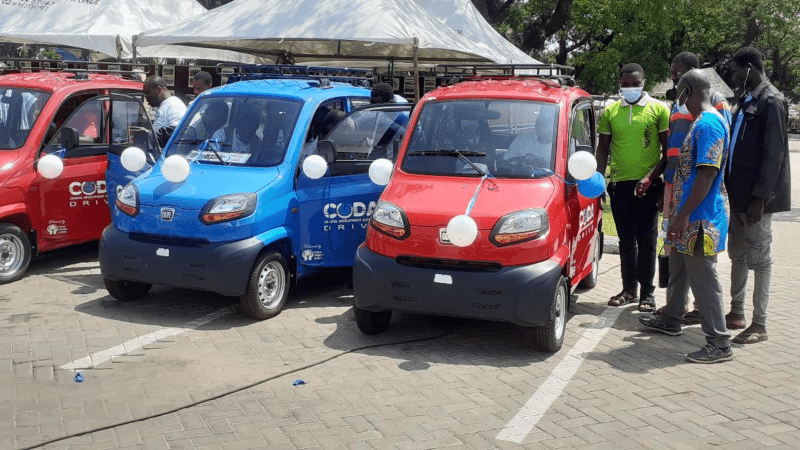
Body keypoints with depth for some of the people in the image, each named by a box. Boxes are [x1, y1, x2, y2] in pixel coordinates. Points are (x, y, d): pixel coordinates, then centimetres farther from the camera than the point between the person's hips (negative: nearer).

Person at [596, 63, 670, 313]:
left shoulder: (659, 109, 0)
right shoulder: (610, 112, 8)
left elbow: (668, 151, -1)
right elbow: (603, 149, 14)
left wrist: (650, 177, -13)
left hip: (648, 185, -3)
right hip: (620, 184, 3)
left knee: (647, 240, 0)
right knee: (626, 240, 10)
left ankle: (647, 292, 10)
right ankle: (629, 288, 21)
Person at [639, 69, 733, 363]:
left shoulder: (709, 124, -20)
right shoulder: (700, 122, 12)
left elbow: (707, 174, -25)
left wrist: (683, 215, -25)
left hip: (700, 218, -10)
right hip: (689, 215, 10)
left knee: (703, 278, -6)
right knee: (678, 270, 22)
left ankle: (720, 344, 1)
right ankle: (670, 320, 39)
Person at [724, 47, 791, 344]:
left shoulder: (771, 101, -14)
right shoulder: (747, 100, 12)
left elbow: (774, 154, -18)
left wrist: (759, 197, -20)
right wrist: (733, 187, 11)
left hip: (756, 197, -9)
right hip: (739, 194, 9)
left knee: (759, 258, -1)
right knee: (737, 254, 16)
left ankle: (759, 325, 8)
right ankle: (736, 313, 28)